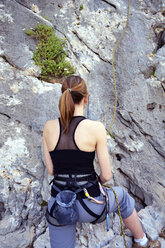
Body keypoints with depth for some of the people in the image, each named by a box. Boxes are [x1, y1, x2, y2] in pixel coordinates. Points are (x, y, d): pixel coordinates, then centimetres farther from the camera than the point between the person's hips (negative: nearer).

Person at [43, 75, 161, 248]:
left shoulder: (49, 127, -5)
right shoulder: (96, 128, -16)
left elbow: (50, 170, 3)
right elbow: (106, 175, -9)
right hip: (89, 207, -2)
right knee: (121, 196, 30)